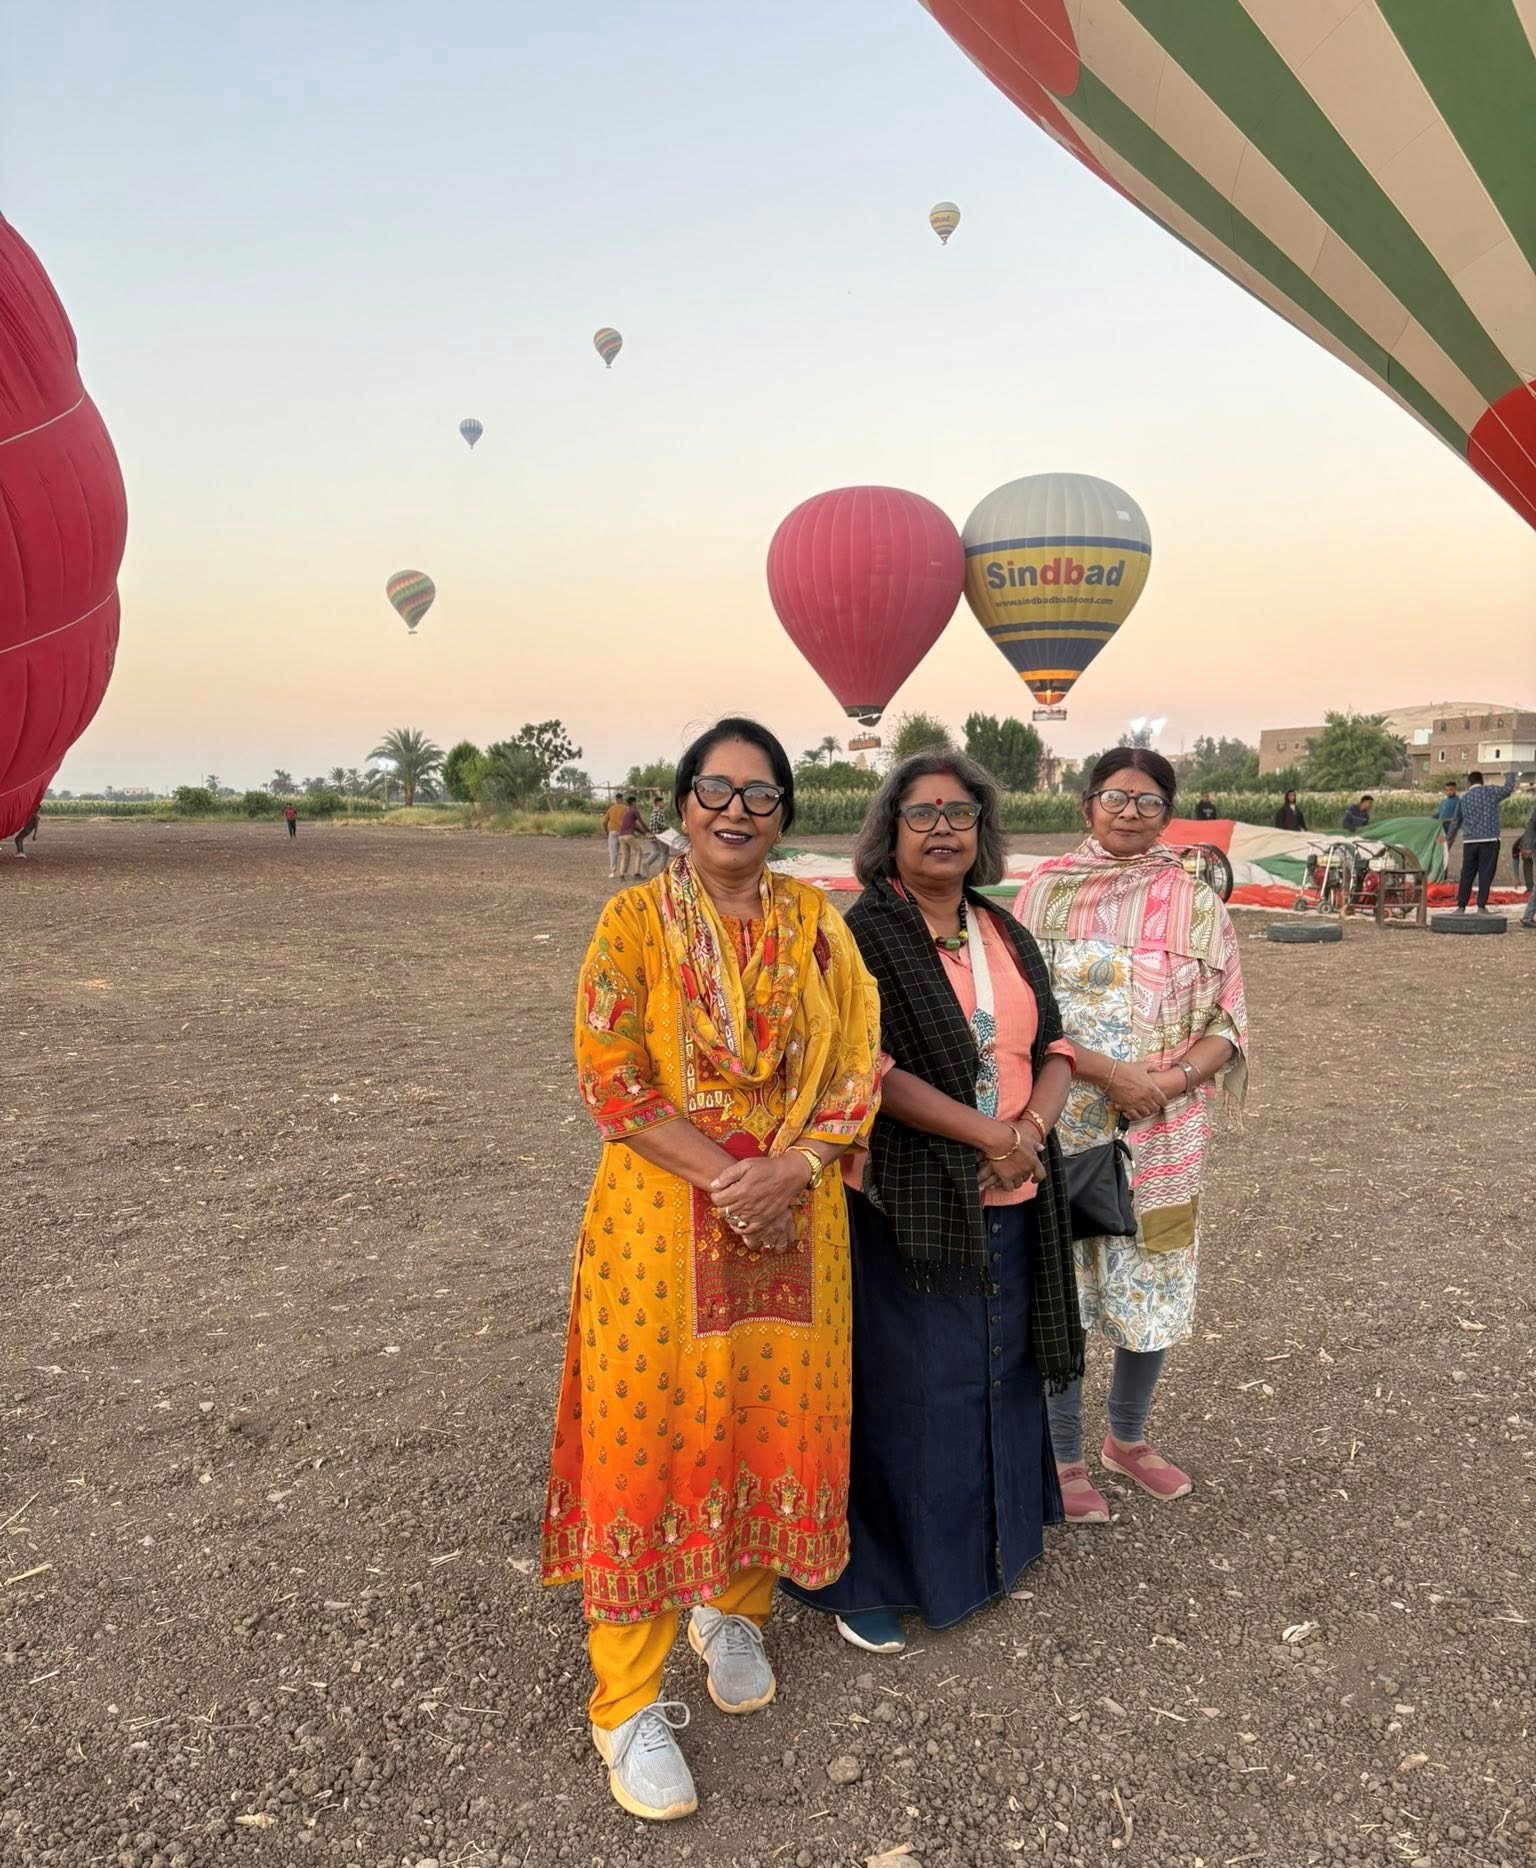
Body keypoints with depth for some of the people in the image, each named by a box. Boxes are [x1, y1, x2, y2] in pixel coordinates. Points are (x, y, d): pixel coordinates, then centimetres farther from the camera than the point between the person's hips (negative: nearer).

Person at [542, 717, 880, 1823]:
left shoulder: (817, 923, 4)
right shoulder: (634, 920, -4)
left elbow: (857, 1066, 1)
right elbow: (611, 1077, -11)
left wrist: (791, 1168, -15)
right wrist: (722, 1175, -19)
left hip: (795, 1219, 3)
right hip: (662, 1221, -3)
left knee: (776, 1420, 13)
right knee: (649, 1436, 3)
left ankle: (734, 1610, 41)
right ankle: (629, 1703, 19)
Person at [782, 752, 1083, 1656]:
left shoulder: (1006, 935, 9)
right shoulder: (863, 936, -10)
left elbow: (1055, 1046, 8)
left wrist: (1034, 1126, -12)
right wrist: (990, 1134, -19)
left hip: (1010, 1206, 6)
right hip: (904, 1205, -6)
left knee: (998, 1374, 18)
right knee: (903, 1390, 5)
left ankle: (989, 1540, 41)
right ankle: (867, 1578, 24)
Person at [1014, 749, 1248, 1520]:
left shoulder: (1195, 902, 3)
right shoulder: (1046, 889, -2)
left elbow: (1227, 1022, 2)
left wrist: (1173, 1079, -16)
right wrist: (1105, 1071, -18)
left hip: (1163, 1132, 2)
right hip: (1062, 1127, -2)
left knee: (1154, 1285, 12)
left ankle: (1127, 1437, 37)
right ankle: (1065, 1457, 24)